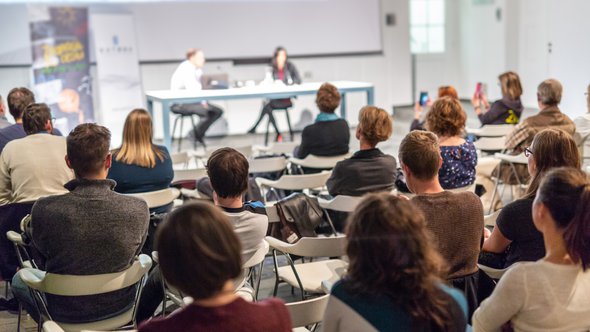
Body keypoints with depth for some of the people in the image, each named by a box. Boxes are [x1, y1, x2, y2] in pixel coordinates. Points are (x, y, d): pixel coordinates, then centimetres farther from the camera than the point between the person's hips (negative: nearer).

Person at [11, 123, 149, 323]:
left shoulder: (44, 210, -27)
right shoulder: (138, 209, -24)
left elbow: (42, 263, -8)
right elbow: (133, 254, -4)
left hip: (66, 312, -1)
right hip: (119, 306, 1)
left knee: (19, 280, 31)